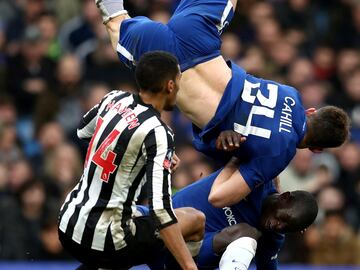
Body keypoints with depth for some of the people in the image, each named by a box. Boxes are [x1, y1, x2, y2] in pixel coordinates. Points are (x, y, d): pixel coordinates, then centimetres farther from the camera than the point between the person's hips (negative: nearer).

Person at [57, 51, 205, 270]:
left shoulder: (115, 99, 3)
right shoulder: (158, 133, -17)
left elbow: (82, 132, 26)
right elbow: (161, 208, -24)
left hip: (68, 225, 6)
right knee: (196, 220, 12)